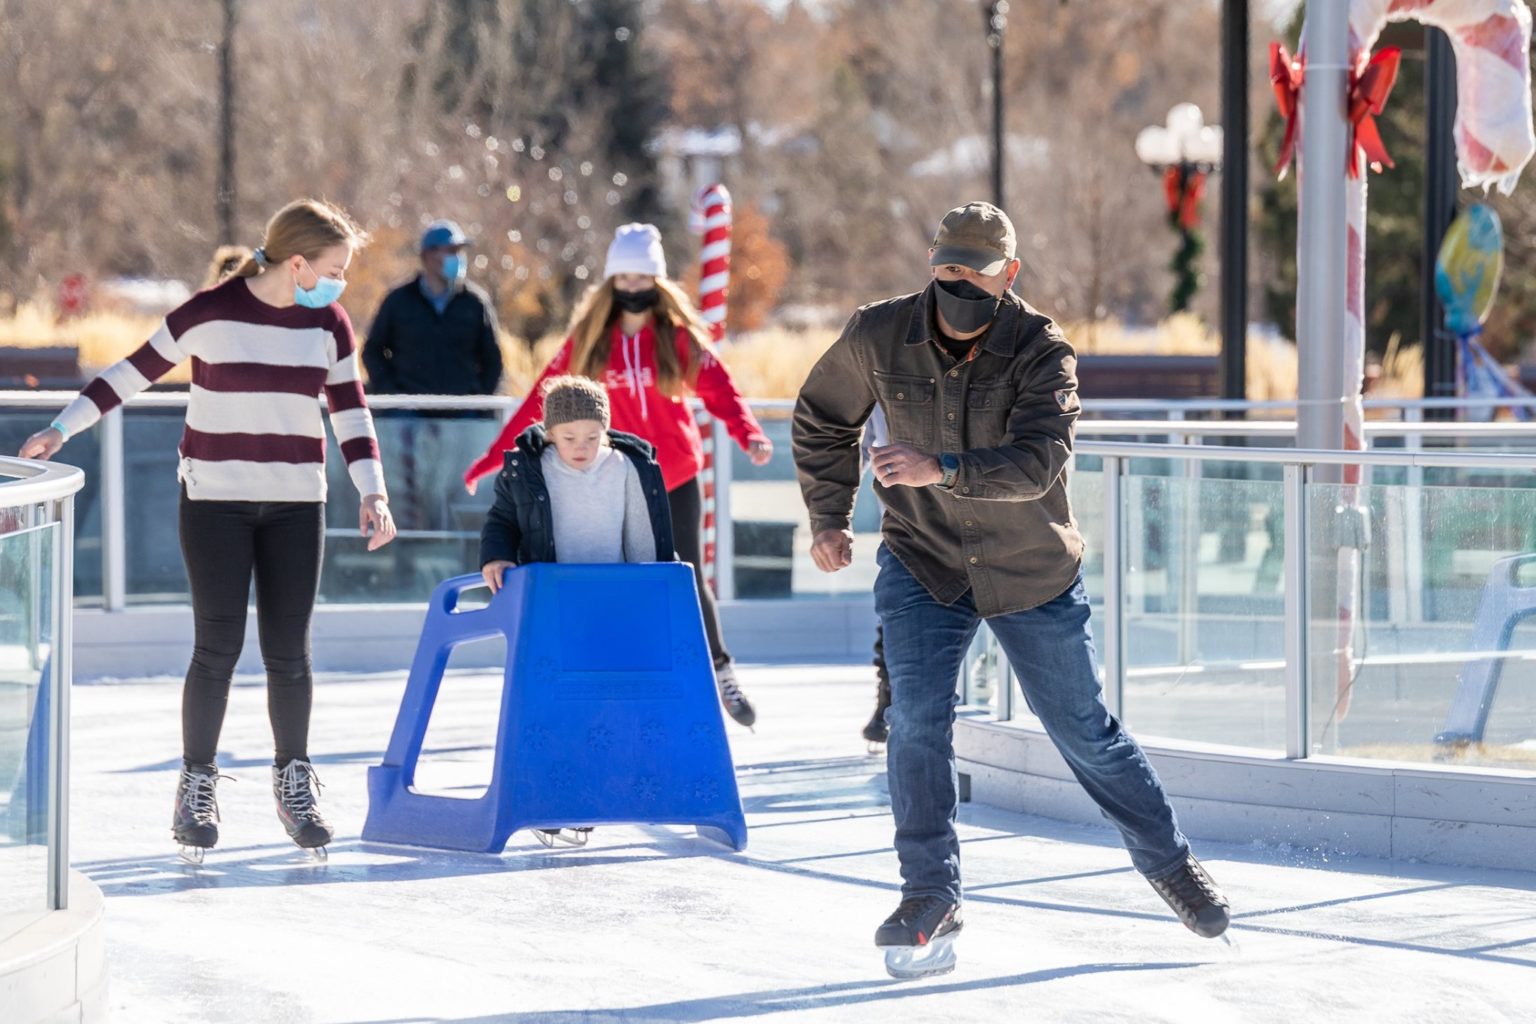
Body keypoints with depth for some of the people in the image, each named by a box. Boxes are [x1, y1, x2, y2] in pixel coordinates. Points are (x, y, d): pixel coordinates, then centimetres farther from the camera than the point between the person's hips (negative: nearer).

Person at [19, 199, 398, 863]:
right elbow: (136, 372, -2)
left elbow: (350, 412, 5)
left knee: (288, 652, 2)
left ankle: (293, 782, 19)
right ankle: (197, 784, 7)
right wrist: (63, 429, -5)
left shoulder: (328, 324, 2)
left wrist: (372, 492, -6)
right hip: (216, 499, -3)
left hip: (296, 504, 3)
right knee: (218, 647, -6)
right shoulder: (211, 313, -9)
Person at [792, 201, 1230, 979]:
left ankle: (1167, 861, 29)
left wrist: (942, 469, -46)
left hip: (1033, 573, -1)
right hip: (923, 566, 1)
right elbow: (823, 419, 7)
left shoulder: (1041, 353, -19)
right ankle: (930, 898, -8)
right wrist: (828, 518, 4)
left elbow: (1037, 461, -33)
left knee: (1085, 733, 8)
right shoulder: (878, 338, -11)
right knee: (916, 719, -17)